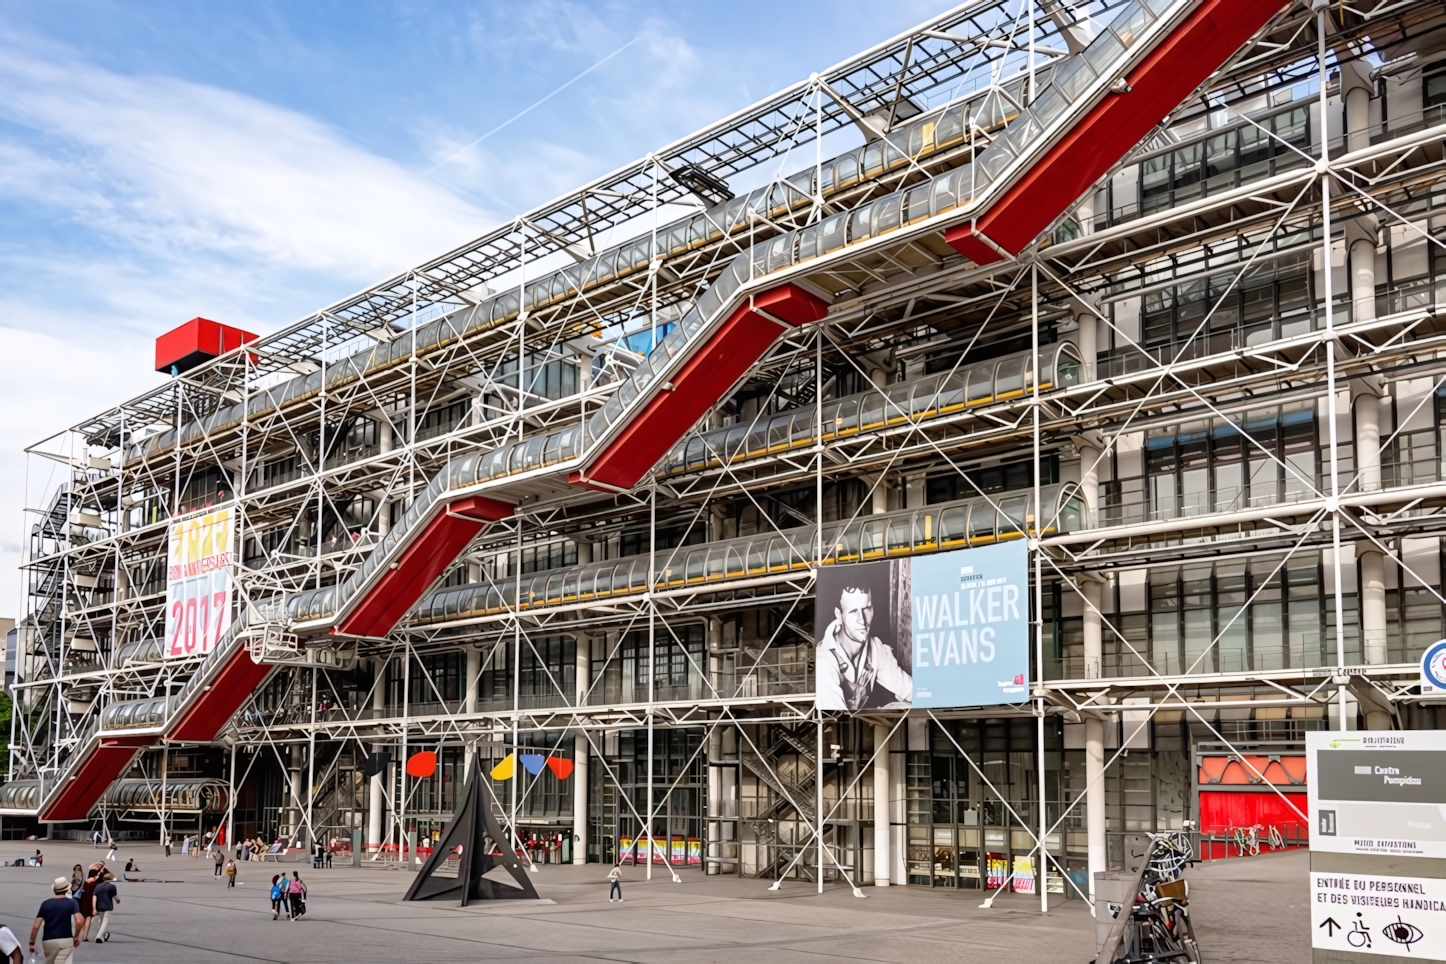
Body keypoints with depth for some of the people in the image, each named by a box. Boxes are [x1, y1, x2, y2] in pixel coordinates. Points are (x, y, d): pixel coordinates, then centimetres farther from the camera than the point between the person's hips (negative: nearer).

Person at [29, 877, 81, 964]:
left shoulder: (45, 904, 6)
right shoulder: (72, 902, 0)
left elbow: (36, 926, 0)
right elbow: (79, 921, -14)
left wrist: (32, 943, 7)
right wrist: (76, 937, 0)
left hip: (48, 941, 3)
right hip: (66, 940, -3)